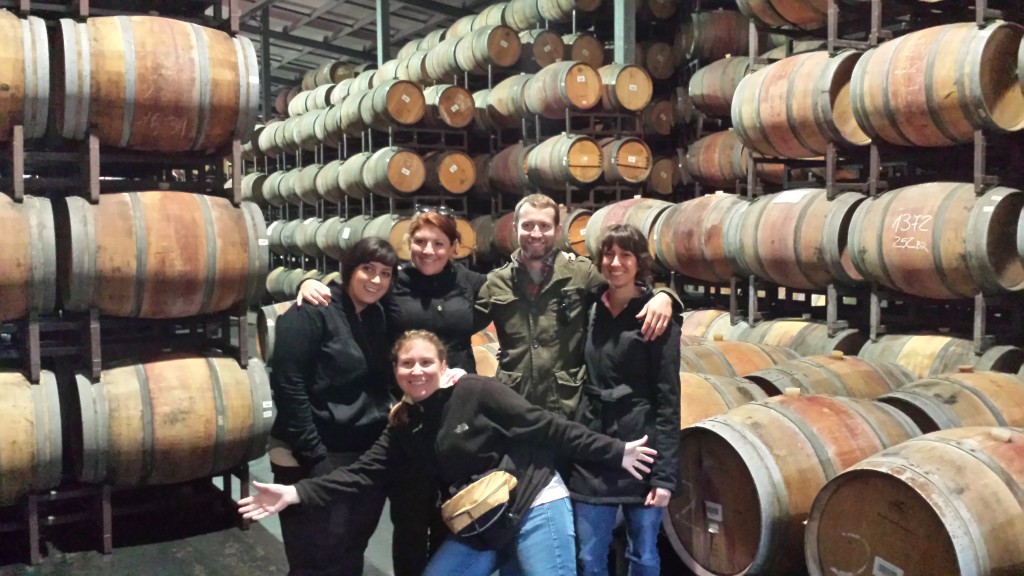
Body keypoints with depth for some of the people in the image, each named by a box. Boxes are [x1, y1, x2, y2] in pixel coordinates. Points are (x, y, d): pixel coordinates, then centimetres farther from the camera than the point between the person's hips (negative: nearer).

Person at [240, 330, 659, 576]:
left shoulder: (476, 392, -12)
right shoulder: (403, 427, 5)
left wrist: (614, 452, -10)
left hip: (534, 507, -6)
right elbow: (364, 473, 0)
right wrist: (297, 493, -12)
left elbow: (545, 425, -11)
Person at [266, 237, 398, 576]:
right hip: (314, 458, -7)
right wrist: (313, 455, -18)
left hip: (369, 456, 7)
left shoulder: (377, 318, 10)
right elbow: (288, 384, -17)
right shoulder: (312, 311, -12)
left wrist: (392, 412, 2)